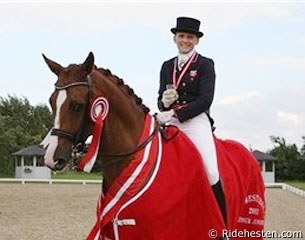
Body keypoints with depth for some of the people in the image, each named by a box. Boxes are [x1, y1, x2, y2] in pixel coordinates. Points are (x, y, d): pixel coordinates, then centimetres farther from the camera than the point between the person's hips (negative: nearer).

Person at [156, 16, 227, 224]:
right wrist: (164, 102, -6)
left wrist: (175, 113, -16)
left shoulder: (206, 65, 3)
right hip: (171, 124, 5)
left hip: (197, 122, -5)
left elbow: (205, 100, -7)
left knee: (211, 172, -19)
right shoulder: (167, 66, 18)